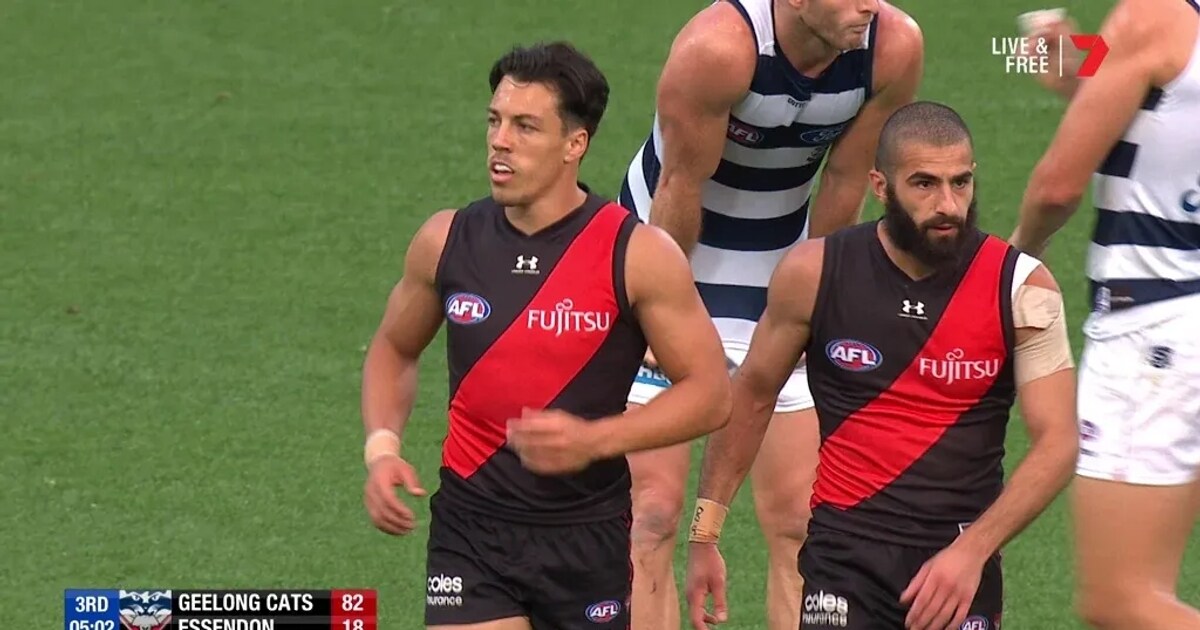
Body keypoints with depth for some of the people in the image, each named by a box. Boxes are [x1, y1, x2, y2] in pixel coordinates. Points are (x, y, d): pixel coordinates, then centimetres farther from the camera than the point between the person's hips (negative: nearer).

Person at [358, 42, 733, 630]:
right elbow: (394, 348, 18)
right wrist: (381, 446, -1)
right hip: (471, 527, 1)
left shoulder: (637, 255, -9)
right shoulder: (446, 242, 0)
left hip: (588, 536, -1)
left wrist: (594, 439, -20)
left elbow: (709, 392, -6)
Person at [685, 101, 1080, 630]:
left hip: (959, 561, 0)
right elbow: (752, 394, 11)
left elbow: (1057, 443, -8)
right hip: (845, 551, 0)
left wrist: (972, 551, -20)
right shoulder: (813, 274, -4)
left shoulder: (1020, 289, -6)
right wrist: (705, 533, 11)